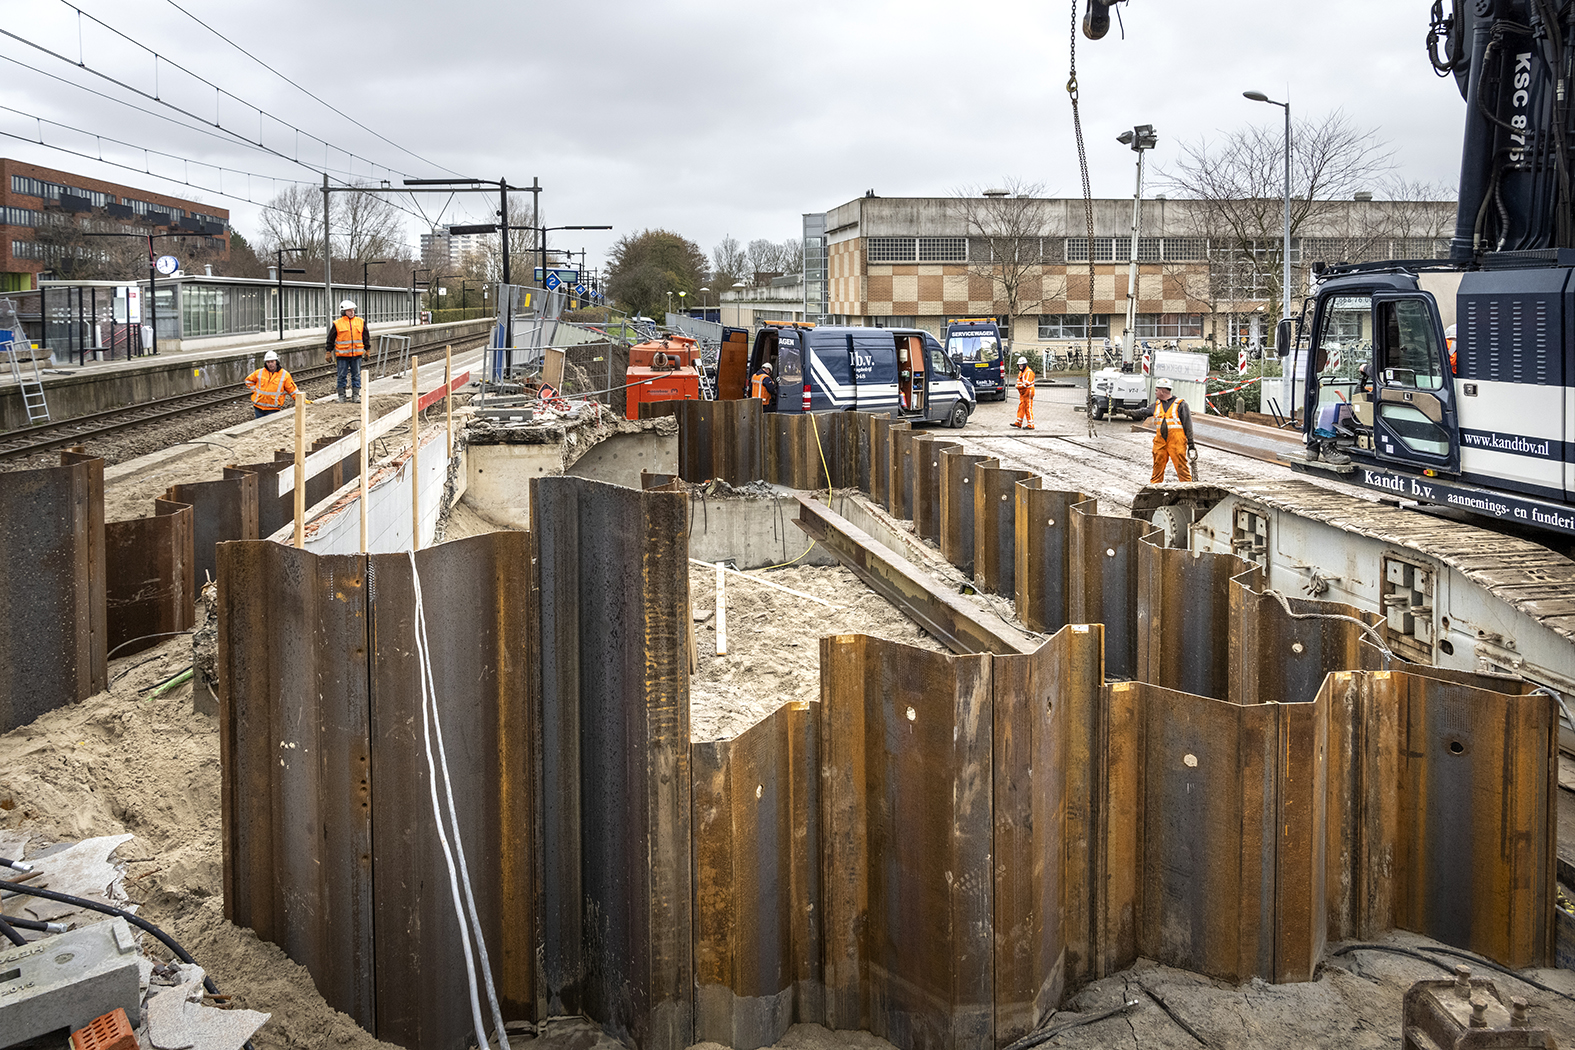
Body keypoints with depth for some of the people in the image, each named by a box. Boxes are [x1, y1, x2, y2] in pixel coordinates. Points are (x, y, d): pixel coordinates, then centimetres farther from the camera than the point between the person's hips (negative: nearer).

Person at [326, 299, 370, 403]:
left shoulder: (360, 322, 6)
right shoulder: (337, 324, -2)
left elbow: (366, 337, 16)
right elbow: (330, 339, 5)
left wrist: (367, 350, 16)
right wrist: (329, 352, 5)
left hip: (357, 355, 2)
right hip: (342, 355, -2)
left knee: (356, 375, 5)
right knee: (342, 376, 3)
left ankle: (356, 395, 11)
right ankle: (341, 395, 11)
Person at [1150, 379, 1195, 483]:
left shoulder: (1180, 404, -4)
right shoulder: (1157, 404, 13)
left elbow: (1188, 425, -3)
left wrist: (1191, 444, -5)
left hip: (1177, 443, -5)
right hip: (1160, 442, 5)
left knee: (1182, 468, -7)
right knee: (1158, 467, 7)